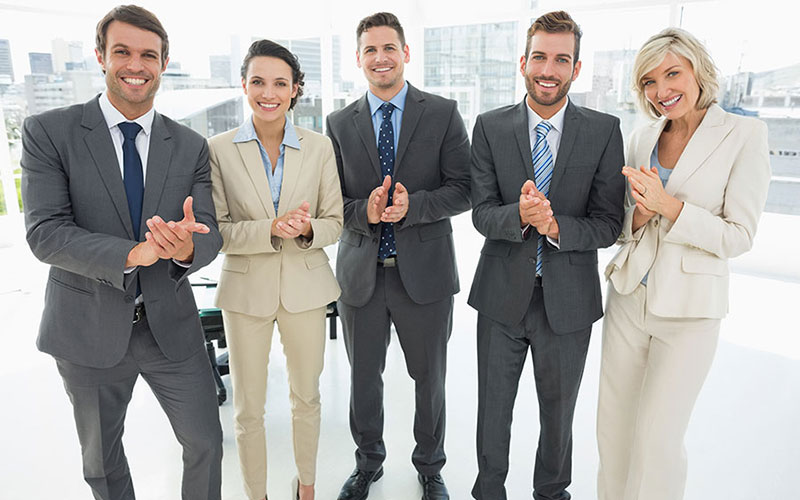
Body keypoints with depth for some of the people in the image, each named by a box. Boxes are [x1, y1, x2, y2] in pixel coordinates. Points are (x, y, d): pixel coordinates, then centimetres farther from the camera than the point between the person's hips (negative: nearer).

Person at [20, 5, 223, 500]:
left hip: (171, 324, 2)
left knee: (206, 442, 11)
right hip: (89, 328, -1)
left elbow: (211, 234, -7)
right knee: (101, 458, 21)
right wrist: (133, 254, -32)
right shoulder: (48, 132, -8)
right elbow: (45, 233, -17)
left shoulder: (191, 146, -1)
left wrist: (186, 248, -32)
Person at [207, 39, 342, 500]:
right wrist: (271, 230, -23)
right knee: (248, 408, 11)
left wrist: (307, 229, -22)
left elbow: (335, 221, 0)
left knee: (307, 396, 17)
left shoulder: (320, 147, -3)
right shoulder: (220, 150, -5)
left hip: (306, 287, 1)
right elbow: (216, 229, -7)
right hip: (246, 289, -1)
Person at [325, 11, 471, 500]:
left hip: (424, 271, -2)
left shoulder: (443, 113, -2)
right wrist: (364, 211, -17)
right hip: (361, 273, 2)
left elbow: (463, 190, -6)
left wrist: (412, 204, -22)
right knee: (363, 378, 18)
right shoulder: (340, 123, 4)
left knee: (430, 379, 15)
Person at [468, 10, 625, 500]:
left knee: (558, 415, 19)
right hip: (502, 294, 1)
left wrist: (555, 226, -26)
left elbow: (609, 224, -7)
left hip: (568, 300, 0)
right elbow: (481, 213, -7)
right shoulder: (490, 127, -3)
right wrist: (520, 215, -28)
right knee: (493, 411, 17)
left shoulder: (604, 131, -5)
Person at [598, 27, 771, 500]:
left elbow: (739, 236, -10)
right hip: (629, 297, 5)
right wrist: (641, 213, -12)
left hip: (690, 307, -4)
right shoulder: (642, 139, 5)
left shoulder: (745, 134, -8)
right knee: (613, 425, 14)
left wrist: (668, 205, -22)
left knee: (657, 438, 1)